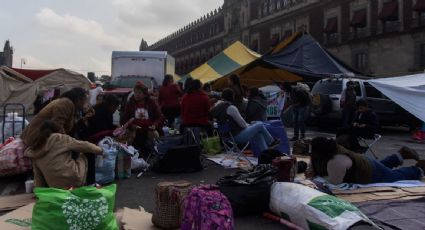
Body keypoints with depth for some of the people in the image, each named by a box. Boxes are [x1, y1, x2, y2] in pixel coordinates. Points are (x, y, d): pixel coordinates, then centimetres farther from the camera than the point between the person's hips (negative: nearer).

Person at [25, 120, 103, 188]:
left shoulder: (34, 151, 9)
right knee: (83, 156, 19)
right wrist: (99, 149, 17)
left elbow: (37, 175, 13)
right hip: (74, 180, -5)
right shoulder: (60, 139, -4)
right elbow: (84, 146, 2)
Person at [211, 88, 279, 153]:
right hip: (237, 136, -9)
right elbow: (241, 122, -15)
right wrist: (247, 125, 7)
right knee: (260, 125, 2)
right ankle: (272, 142, 22)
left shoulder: (218, 105, 5)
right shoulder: (231, 108, -22)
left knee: (258, 133, 19)